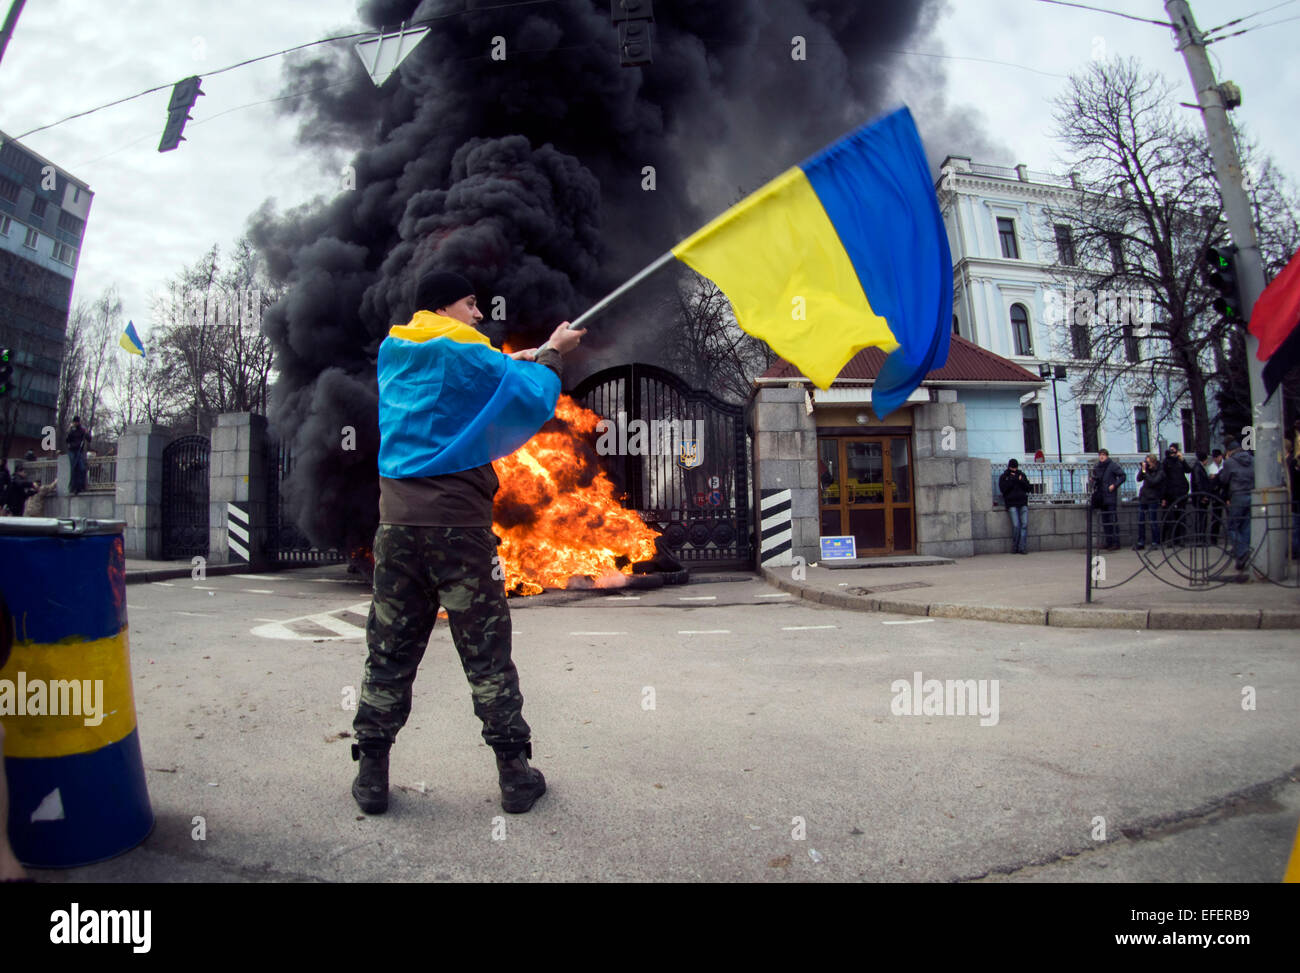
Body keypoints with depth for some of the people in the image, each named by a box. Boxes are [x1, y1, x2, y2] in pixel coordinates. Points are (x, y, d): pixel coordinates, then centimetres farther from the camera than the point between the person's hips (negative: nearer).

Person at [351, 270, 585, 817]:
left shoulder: (392, 352, 16)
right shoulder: (465, 352, -3)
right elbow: (534, 402, -4)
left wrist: (509, 364, 18)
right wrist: (549, 356, 13)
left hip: (398, 524, 5)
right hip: (459, 524, -5)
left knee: (389, 653, 12)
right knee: (487, 657, 3)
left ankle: (371, 773, 17)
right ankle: (515, 774, 11)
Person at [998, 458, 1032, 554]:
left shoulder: (1022, 475, 17)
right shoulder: (1003, 477, 9)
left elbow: (1029, 488, 12)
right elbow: (1003, 489, -7)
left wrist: (1021, 481, -5)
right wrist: (1012, 480, -10)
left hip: (1023, 503, 3)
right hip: (1012, 504, -3)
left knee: (1024, 524, -12)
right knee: (1016, 525, -16)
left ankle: (1022, 548, -12)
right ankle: (1014, 547, -3)